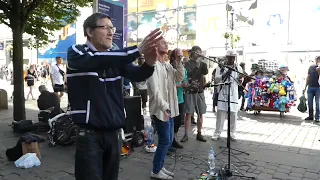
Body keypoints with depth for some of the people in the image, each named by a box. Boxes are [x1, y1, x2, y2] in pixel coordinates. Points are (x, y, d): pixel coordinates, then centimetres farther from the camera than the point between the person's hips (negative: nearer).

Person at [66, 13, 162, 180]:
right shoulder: (76, 53, -5)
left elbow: (137, 75, -5)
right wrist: (138, 50, -36)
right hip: (89, 134, -4)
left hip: (113, 133, 5)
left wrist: (149, 63, -28)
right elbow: (98, 60, -26)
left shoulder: (115, 58, 9)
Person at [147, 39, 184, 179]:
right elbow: (155, 88, -21)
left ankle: (160, 167, 28)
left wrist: (178, 61, -2)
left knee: (168, 141, 14)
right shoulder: (153, 64, -12)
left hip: (169, 109, 9)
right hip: (160, 110, -9)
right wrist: (164, 106, -28)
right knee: (165, 141, -3)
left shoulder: (167, 65, 15)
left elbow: (179, 77, 8)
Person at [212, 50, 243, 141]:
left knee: (233, 114, 3)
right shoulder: (220, 66, 6)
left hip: (233, 94, 1)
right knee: (220, 113, -1)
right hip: (222, 93, -1)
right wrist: (225, 74, -21)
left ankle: (232, 133, 17)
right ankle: (217, 133, 8)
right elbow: (217, 78, -5)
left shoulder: (238, 68, 9)